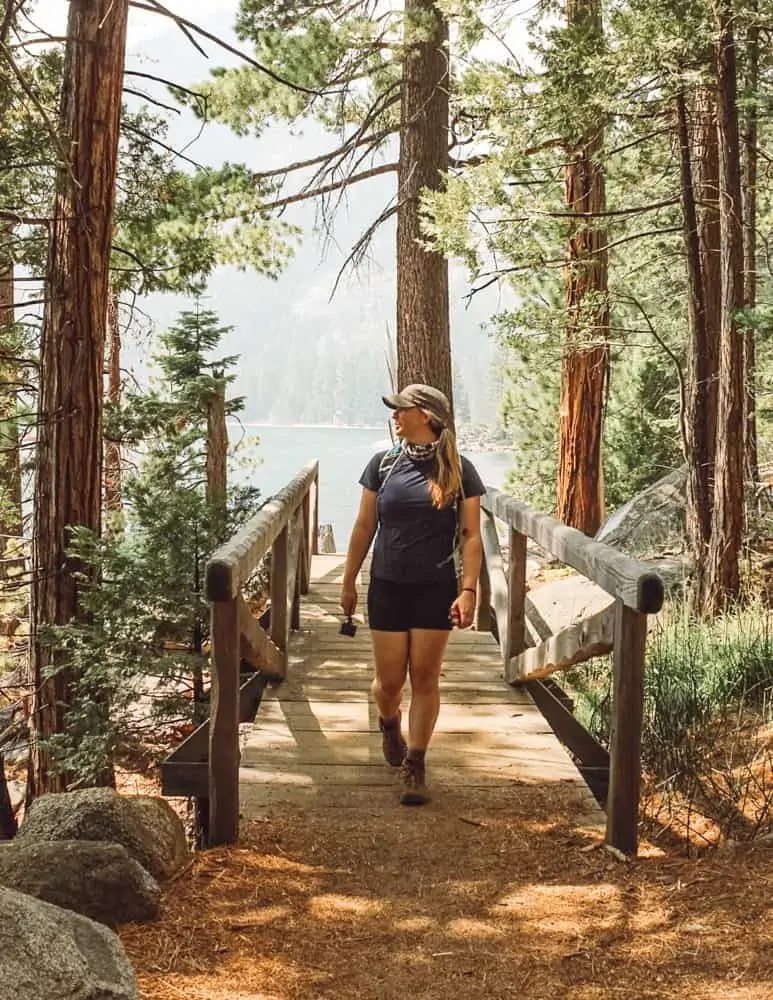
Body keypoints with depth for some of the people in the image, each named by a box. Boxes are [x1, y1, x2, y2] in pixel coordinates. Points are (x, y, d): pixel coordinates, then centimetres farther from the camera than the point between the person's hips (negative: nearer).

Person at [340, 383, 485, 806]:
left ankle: (415, 767, 11)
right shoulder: (383, 464, 2)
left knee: (425, 678, 1)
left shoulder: (459, 470, -3)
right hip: (387, 586, 2)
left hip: (436, 588, -1)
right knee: (389, 680, 6)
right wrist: (349, 582, 10)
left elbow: (470, 536, -3)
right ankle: (389, 724, 40)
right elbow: (364, 527, 8)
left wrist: (468, 590, -12)